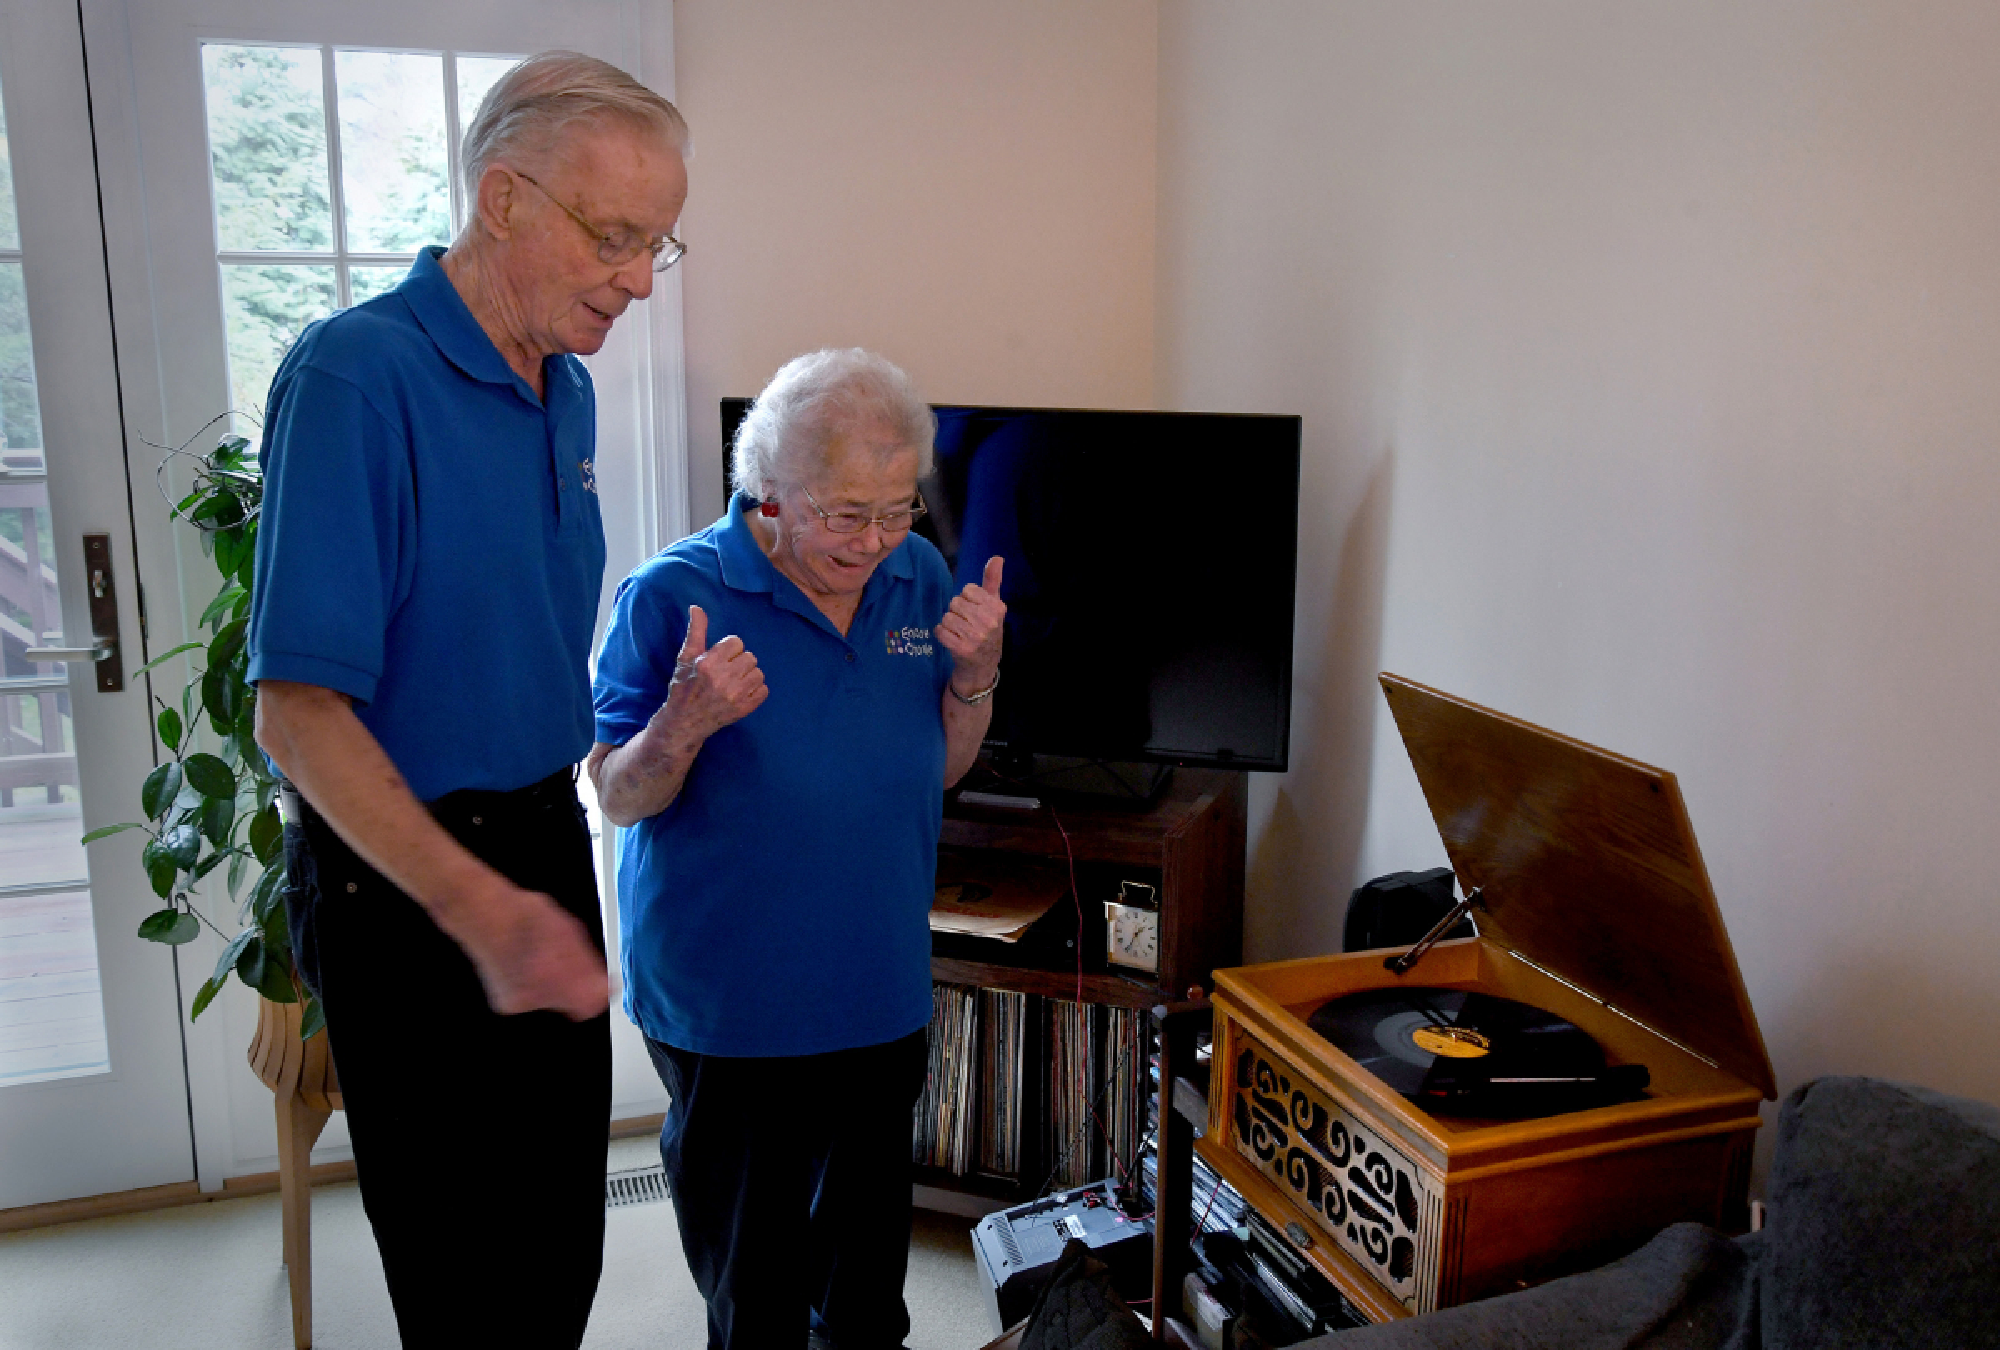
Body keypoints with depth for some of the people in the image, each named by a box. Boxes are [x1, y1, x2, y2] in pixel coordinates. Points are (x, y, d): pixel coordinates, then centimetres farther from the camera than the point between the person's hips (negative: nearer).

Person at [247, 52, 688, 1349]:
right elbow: (298, 709, -24)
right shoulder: (358, 375, -19)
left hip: (546, 844, 8)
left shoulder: (568, 391, 6)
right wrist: (479, 907, -32)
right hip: (409, 887, -7)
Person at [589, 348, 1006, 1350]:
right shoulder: (674, 593, -16)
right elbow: (617, 798, -13)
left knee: (871, 1251, 24)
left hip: (884, 994, 5)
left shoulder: (919, 577, -1)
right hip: (728, 1011, -4)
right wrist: (686, 722, -33)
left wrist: (975, 672, -12)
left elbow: (941, 768, 6)